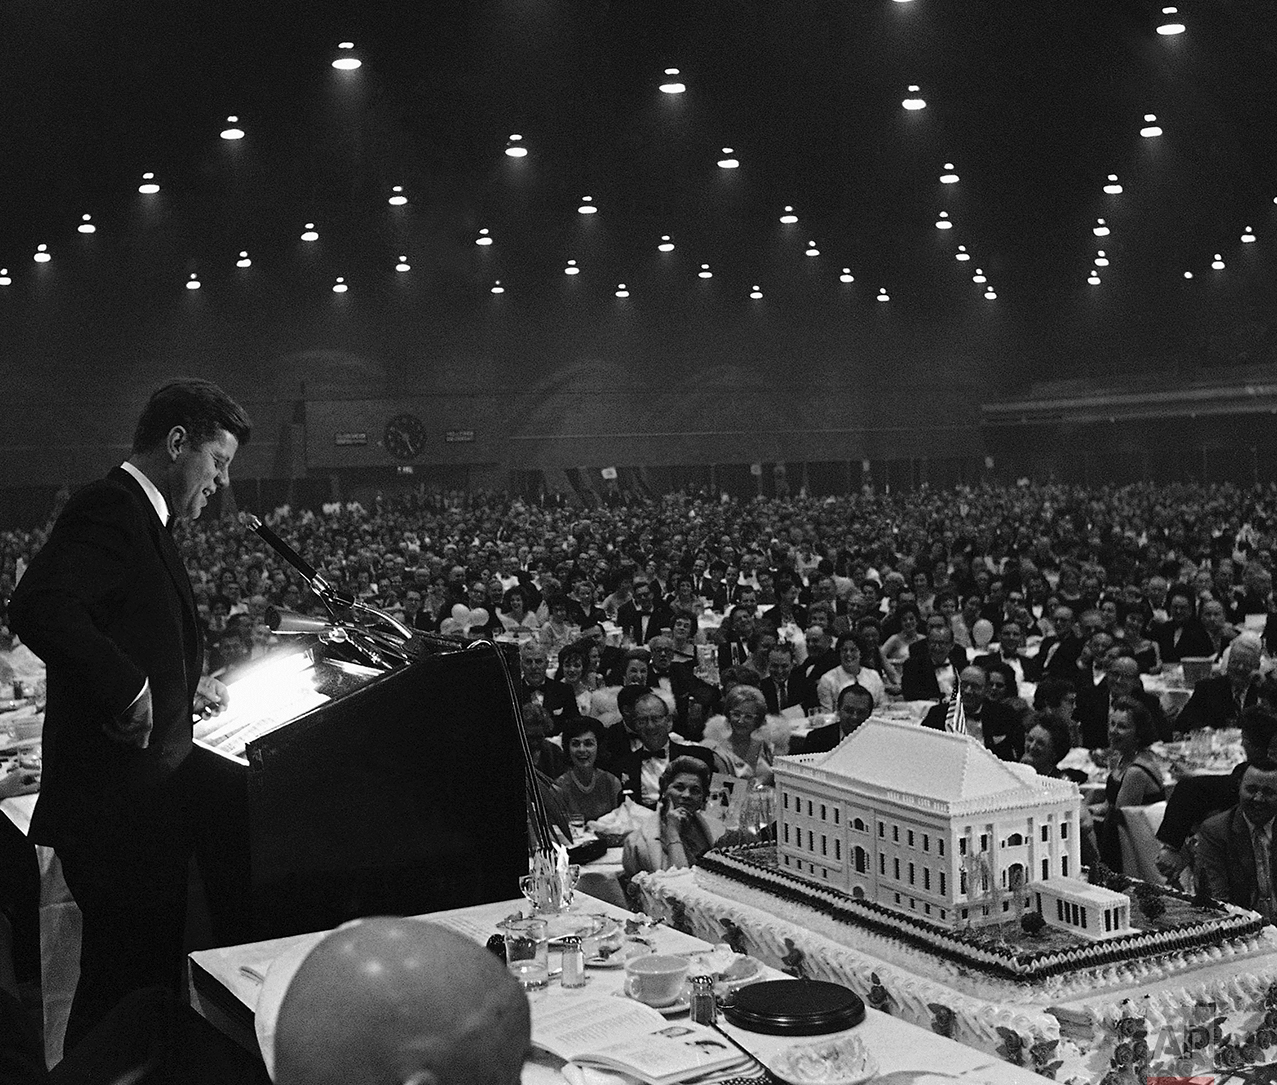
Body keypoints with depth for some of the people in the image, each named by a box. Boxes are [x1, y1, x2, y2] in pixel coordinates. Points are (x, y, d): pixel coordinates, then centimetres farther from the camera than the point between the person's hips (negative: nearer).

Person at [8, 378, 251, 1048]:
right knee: (127, 977, -2)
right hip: (117, 805, -10)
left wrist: (183, 689, 16)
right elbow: (38, 608, -31)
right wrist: (130, 687, -27)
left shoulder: (139, 518, 17)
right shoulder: (110, 509, -15)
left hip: (149, 797, 10)